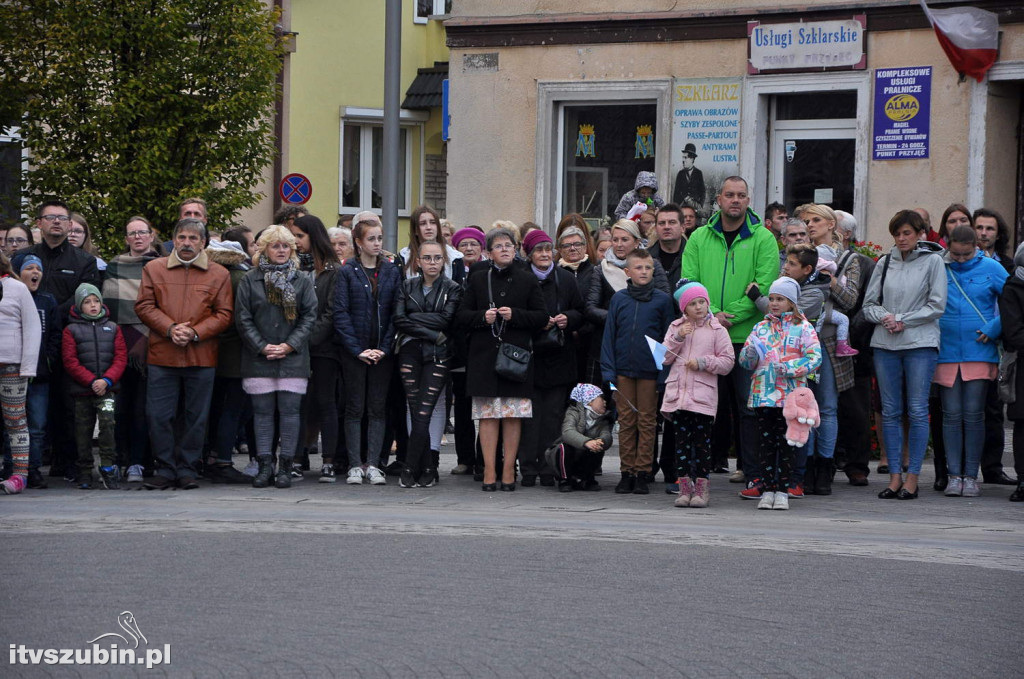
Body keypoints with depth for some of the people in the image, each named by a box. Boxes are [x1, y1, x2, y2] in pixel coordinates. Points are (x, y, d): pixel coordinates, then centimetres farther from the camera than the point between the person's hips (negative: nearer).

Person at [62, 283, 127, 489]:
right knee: (83, 430, 5)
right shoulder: (71, 330, 5)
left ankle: (108, 467, -15)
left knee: (107, 422, -20)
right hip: (82, 391, 0)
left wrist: (107, 380, -11)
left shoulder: (112, 328, 11)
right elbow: (70, 362, -3)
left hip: (106, 388, 0)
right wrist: (91, 381, -12)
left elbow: (120, 358, 4)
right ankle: (84, 473, 14)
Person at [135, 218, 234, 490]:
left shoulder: (219, 274, 7)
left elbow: (223, 314, 3)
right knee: (158, 416, -2)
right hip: (161, 356, 0)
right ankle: (165, 469, 7)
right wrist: (170, 329, -10)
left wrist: (195, 332, -11)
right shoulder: (154, 269, 9)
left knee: (196, 416, 4)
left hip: (201, 358, 0)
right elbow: (144, 306, 4)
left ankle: (187, 469, 13)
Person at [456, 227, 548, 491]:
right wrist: (483, 317, -10)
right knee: (487, 415, -3)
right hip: (485, 355, 0)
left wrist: (514, 315, -10)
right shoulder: (478, 279, 10)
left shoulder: (527, 280, 8)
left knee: (513, 415, -2)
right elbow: (462, 317, 9)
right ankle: (489, 471, 0)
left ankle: (509, 470, 5)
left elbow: (542, 317, 5)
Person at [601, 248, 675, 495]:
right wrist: (608, 370, -1)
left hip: (649, 371, -1)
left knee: (647, 422, 3)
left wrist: (665, 372, -3)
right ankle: (627, 473, 11)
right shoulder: (619, 299, 5)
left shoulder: (662, 299, 1)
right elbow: (609, 335, 7)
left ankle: (642, 473, 8)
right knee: (626, 422, 6)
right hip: (624, 370, 1)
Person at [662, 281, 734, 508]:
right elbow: (665, 358, 5)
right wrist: (678, 338, -7)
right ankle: (684, 486, 8)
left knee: (702, 441, -1)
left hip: (704, 396, -3)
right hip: (677, 393, 3)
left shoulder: (717, 330, 3)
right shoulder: (675, 328, 11)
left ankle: (702, 488, 3)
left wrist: (703, 363, -13)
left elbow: (727, 362, -1)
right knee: (681, 440, 4)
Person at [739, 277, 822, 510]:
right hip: (763, 393, 3)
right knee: (766, 443, 4)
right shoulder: (761, 327, 14)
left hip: (790, 394, -3)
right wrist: (749, 354, -11)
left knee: (785, 443, 0)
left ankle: (782, 491, 5)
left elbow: (814, 358, -7)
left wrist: (790, 367, -18)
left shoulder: (803, 328, 2)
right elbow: (745, 360, 12)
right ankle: (768, 490, 7)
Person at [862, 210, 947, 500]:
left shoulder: (932, 261, 1)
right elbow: (868, 304, 12)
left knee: (917, 411, -5)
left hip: (920, 344, -4)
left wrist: (902, 320, -9)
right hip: (885, 345, 4)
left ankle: (912, 479, -2)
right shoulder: (885, 263, 12)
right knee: (890, 411, 4)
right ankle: (894, 476, 8)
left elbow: (937, 306, -4)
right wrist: (885, 318, -9)